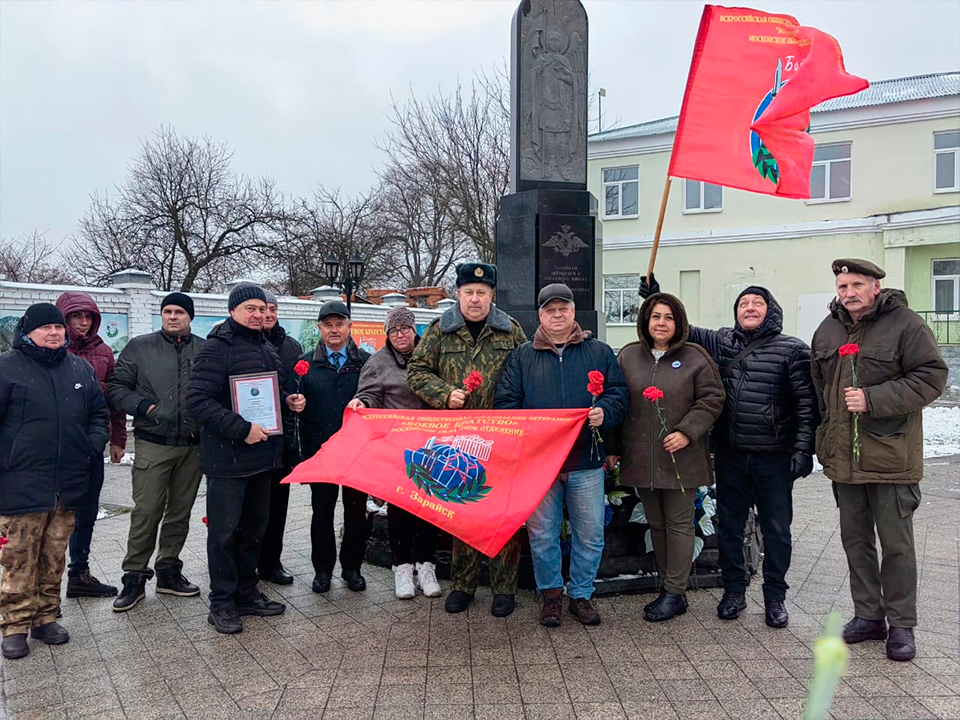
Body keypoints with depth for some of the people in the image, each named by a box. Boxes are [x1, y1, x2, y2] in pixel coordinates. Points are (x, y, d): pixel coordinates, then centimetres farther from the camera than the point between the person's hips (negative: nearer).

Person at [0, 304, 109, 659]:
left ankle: (46, 617, 25)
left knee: (55, 558, 12)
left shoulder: (80, 369, 11)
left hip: (69, 484, 4)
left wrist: (95, 443, 5)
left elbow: (99, 412, 20)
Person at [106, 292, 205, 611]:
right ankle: (134, 577, 10)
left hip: (193, 446, 3)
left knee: (180, 512, 11)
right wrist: (143, 406, -13)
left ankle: (169, 570, 25)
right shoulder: (140, 347, 3)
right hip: (153, 444, -2)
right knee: (146, 512, -3)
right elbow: (115, 388, 3)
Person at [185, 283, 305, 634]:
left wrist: (288, 400, 6)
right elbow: (198, 400, -21)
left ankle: (246, 593, 30)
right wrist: (242, 429, -25)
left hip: (263, 455, 8)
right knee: (224, 532, 2)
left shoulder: (266, 349, 15)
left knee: (254, 527, 16)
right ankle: (221, 603, 16)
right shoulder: (217, 347, -13)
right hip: (227, 460, -8)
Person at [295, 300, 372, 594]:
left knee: (358, 510, 6)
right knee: (322, 511, 7)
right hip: (321, 449, 0)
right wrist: (305, 449, -5)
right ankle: (322, 568, 22)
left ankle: (351, 567, 23)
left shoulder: (366, 361, 5)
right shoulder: (306, 363, 6)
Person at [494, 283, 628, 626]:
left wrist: (604, 412, -14)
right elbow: (506, 402, 5)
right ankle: (551, 594, 26)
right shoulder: (521, 356, 8)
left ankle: (580, 595, 26)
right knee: (542, 534, 7)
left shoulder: (599, 352, 8)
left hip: (586, 461, 1)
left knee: (590, 534, 8)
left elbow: (618, 393, 6)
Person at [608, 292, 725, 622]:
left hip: (681, 457, -4)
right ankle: (668, 587, 26)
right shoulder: (628, 356, 7)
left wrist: (687, 432, -15)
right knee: (656, 524, 13)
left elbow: (711, 399, -2)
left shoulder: (694, 357, -2)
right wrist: (613, 448, 7)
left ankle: (675, 593, 13)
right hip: (641, 457, 4)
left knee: (679, 523, 3)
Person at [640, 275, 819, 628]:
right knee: (729, 525, 13)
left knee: (776, 529, 9)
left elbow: (807, 404, -6)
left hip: (775, 457, -3)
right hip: (730, 456, 3)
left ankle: (775, 596, 26)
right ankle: (734, 590, 30)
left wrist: (803, 449, -11)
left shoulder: (792, 350, -4)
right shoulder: (721, 342, 7)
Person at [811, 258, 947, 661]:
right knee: (855, 540, 14)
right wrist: (826, 439, 15)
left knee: (896, 544, 4)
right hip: (844, 457, 6)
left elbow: (932, 376, -13)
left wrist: (873, 399, -21)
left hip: (891, 457, -6)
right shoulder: (827, 330, 10)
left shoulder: (905, 324, -9)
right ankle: (868, 616, 28)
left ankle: (901, 625, 19)